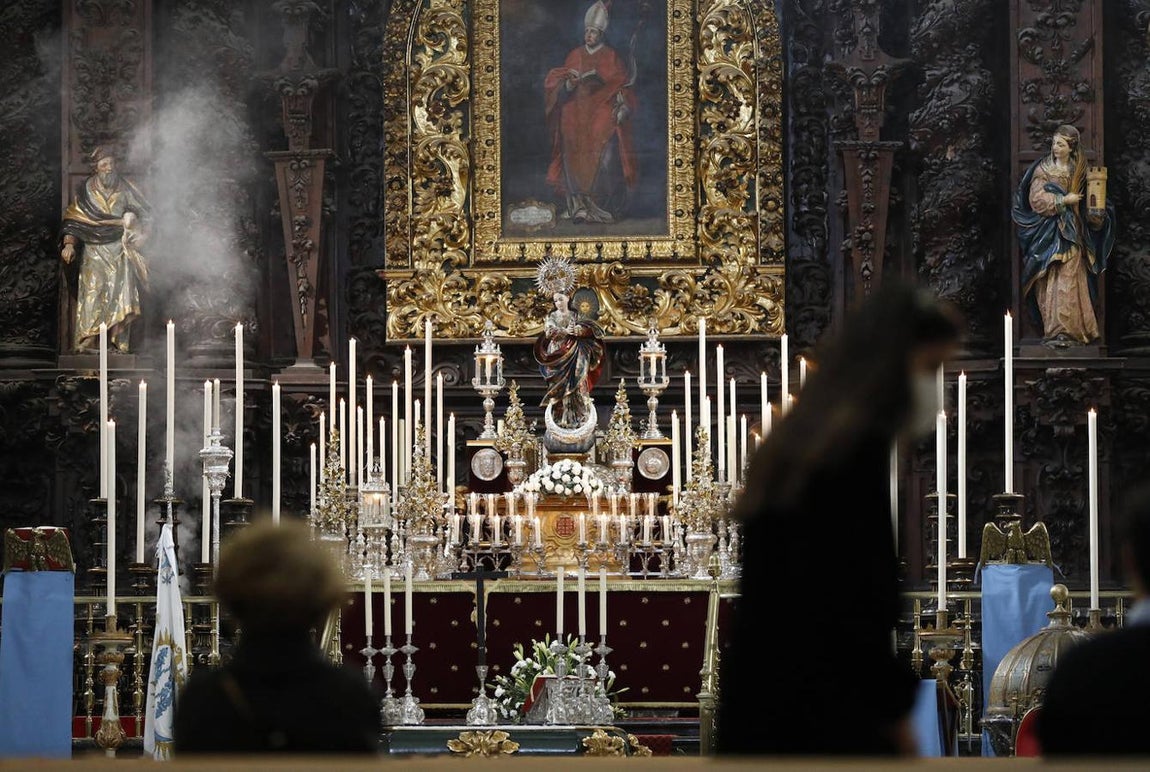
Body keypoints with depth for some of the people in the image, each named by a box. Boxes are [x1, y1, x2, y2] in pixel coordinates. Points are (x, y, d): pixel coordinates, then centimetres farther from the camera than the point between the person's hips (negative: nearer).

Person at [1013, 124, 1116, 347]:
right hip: (1048, 234, -1)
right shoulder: (1043, 170, 4)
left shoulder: (1079, 171, 10)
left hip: (1072, 234, 1)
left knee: (1069, 283, -9)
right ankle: (1056, 331, -6)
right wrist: (1064, 201, -13)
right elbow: (1036, 199, -7)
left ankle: (1069, 331, -11)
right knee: (1050, 283, -6)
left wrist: (1096, 212, -10)